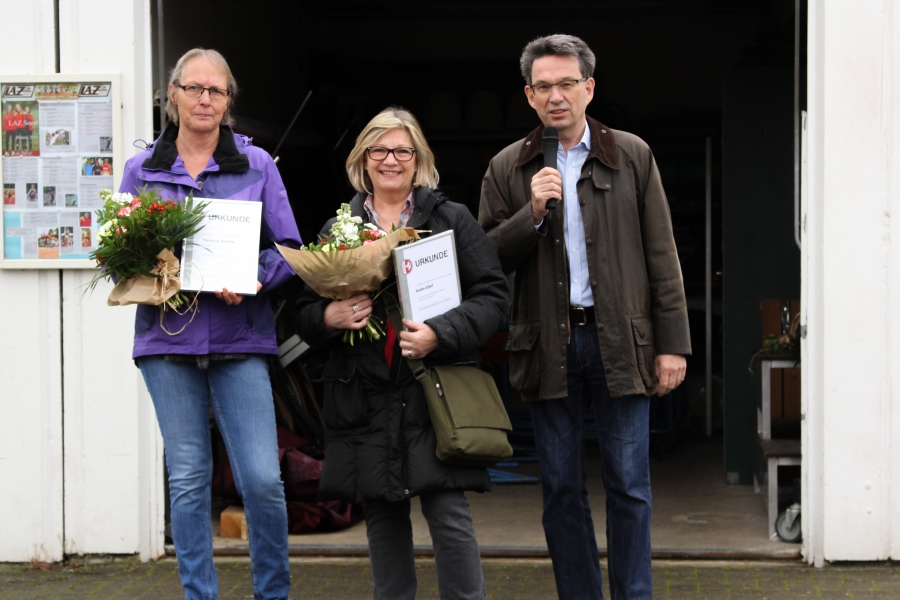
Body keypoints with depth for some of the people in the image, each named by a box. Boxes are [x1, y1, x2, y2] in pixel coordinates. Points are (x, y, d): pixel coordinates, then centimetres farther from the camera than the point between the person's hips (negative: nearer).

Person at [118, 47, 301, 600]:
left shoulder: (257, 165, 6)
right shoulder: (141, 170, 9)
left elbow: (289, 252, 6)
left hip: (239, 340, -1)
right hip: (168, 339, 1)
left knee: (262, 478, -8)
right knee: (188, 481, 4)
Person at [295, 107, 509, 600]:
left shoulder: (452, 219, 6)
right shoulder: (337, 229, 14)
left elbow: (492, 296, 0)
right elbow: (304, 315, 16)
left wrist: (441, 335, -16)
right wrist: (329, 317, -8)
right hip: (365, 398, 3)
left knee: (449, 517, -9)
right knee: (383, 521, 8)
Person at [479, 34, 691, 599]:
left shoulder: (633, 157, 5)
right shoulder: (508, 169, 7)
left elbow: (662, 257, 4)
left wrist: (672, 343, -1)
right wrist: (531, 213, -13)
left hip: (620, 340, -1)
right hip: (549, 344, 1)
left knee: (629, 486, 0)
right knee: (562, 487, 7)